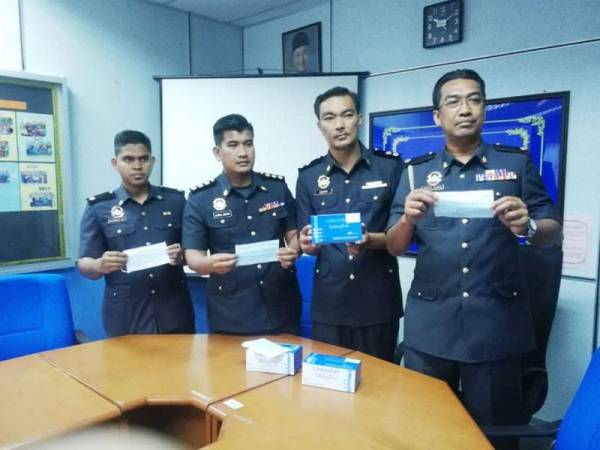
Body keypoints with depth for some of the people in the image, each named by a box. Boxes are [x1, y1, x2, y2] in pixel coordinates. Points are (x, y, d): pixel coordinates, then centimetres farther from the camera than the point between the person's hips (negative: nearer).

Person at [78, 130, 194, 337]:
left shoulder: (175, 200, 4)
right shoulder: (98, 208, 1)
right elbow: (84, 265, 0)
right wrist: (101, 265, -22)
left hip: (174, 313, 1)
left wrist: (182, 256, -14)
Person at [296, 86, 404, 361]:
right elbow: (308, 243, 6)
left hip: (379, 299, -1)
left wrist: (371, 240, -20)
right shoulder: (308, 177, 3)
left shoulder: (391, 167, -4)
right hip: (328, 302, 2)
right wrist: (307, 243, -16)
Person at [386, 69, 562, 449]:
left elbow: (554, 234, 3)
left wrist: (527, 227, -19)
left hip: (498, 321, -1)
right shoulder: (416, 172, 6)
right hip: (430, 323, 1)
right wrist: (409, 219, -18)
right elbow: (394, 248, 3)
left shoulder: (517, 162, 5)